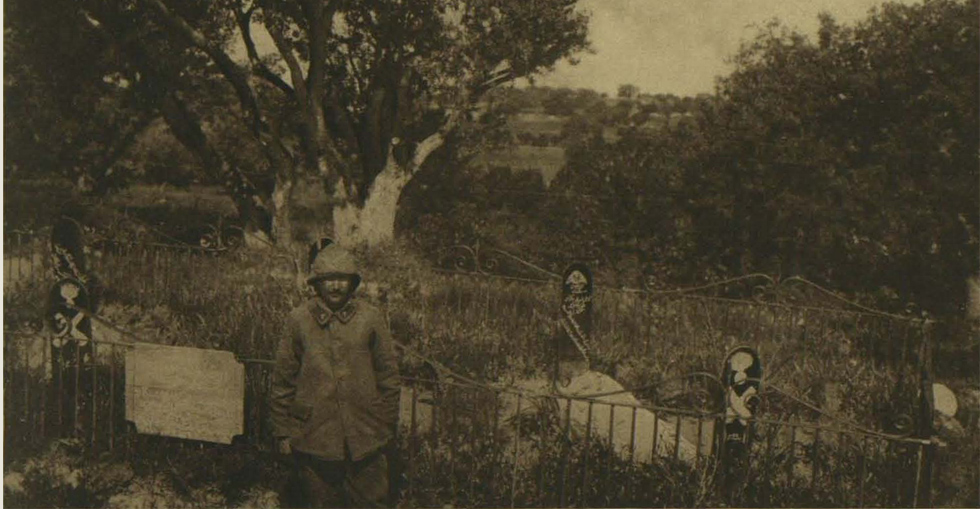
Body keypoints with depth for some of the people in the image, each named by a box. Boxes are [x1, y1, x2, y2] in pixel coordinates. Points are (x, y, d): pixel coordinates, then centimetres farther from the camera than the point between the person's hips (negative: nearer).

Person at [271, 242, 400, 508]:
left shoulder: (370, 318, -1)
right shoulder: (299, 320, -2)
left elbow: (388, 375, 5)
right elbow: (282, 380, 2)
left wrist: (387, 426, 6)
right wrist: (283, 432, 3)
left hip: (365, 438, 0)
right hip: (313, 438, 0)